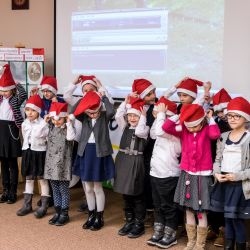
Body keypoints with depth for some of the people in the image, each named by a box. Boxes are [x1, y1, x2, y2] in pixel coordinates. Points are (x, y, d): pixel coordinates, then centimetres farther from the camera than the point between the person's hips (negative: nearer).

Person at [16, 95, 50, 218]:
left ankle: (43, 206, 10)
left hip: (40, 153, -6)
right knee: (28, 179, 13)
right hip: (27, 153, 6)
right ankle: (27, 204, 23)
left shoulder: (44, 124, -16)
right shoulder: (24, 124, 4)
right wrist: (27, 151, 12)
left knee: (42, 179, 2)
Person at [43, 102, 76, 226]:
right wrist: (45, 122, 0)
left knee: (64, 189, 3)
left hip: (63, 164, -5)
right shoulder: (51, 128, 8)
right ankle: (57, 212, 24)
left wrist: (69, 122, -20)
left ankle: (64, 214, 13)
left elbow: (70, 137, -27)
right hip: (51, 163, 5)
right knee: (55, 189, 13)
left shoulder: (68, 128, -6)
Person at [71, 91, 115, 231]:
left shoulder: (104, 116, -6)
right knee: (88, 188, 12)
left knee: (97, 187, 3)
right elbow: (74, 112, -11)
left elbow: (111, 111, -27)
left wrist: (104, 97, -14)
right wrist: (83, 99, -10)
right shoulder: (84, 118, 4)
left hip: (99, 153, -4)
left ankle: (99, 217, 16)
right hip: (86, 152, 4)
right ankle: (91, 215, 26)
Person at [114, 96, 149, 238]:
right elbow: (118, 116, -3)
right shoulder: (125, 127, 10)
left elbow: (139, 132, -26)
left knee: (137, 195, 2)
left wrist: (143, 118, -14)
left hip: (136, 162, -6)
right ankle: (130, 222, 24)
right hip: (123, 161, 6)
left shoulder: (144, 129, -5)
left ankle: (139, 225, 12)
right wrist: (126, 103, -2)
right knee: (126, 194, 12)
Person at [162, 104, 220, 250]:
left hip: (203, 176, -4)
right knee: (189, 210, 11)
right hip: (187, 174, 4)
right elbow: (166, 127, -10)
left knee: (201, 211, 3)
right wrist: (179, 116, -7)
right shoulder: (183, 130, 1)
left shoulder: (207, 130, -7)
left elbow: (215, 134, -29)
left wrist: (211, 119, -16)